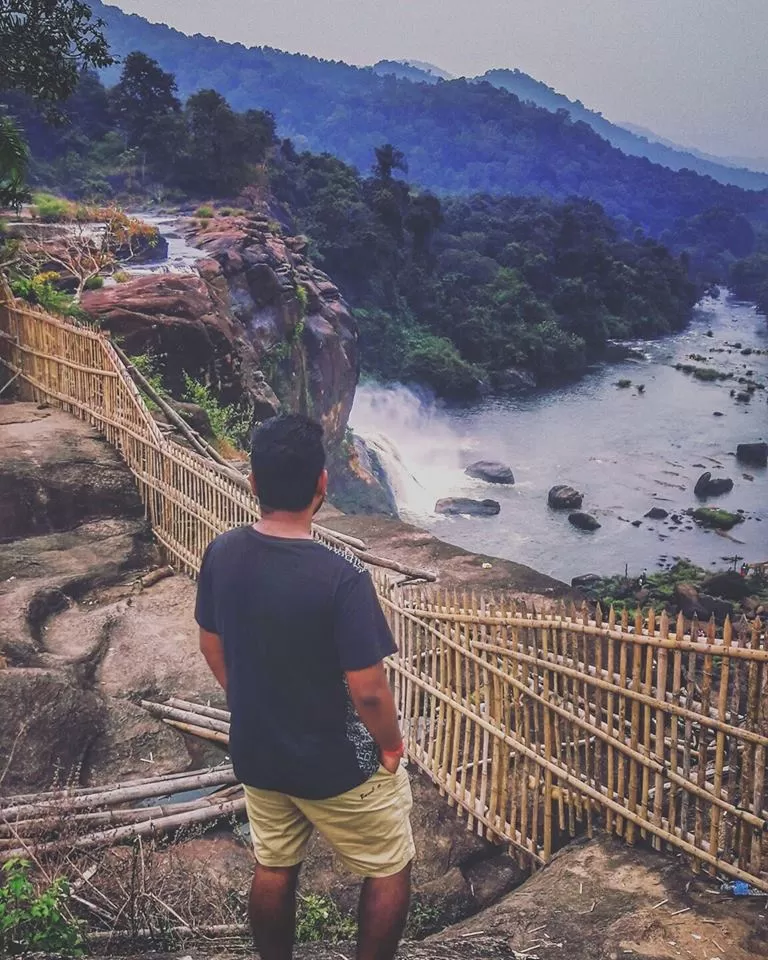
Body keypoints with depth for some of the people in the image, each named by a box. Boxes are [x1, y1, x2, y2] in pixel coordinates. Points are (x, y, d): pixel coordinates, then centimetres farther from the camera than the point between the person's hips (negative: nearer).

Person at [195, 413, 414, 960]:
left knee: (274, 869, 26)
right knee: (390, 871, 19)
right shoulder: (341, 576, -29)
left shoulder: (221, 554, -11)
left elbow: (212, 646, 3)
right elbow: (368, 690, -25)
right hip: (338, 764, -5)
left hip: (256, 754, 6)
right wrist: (391, 746, -5)